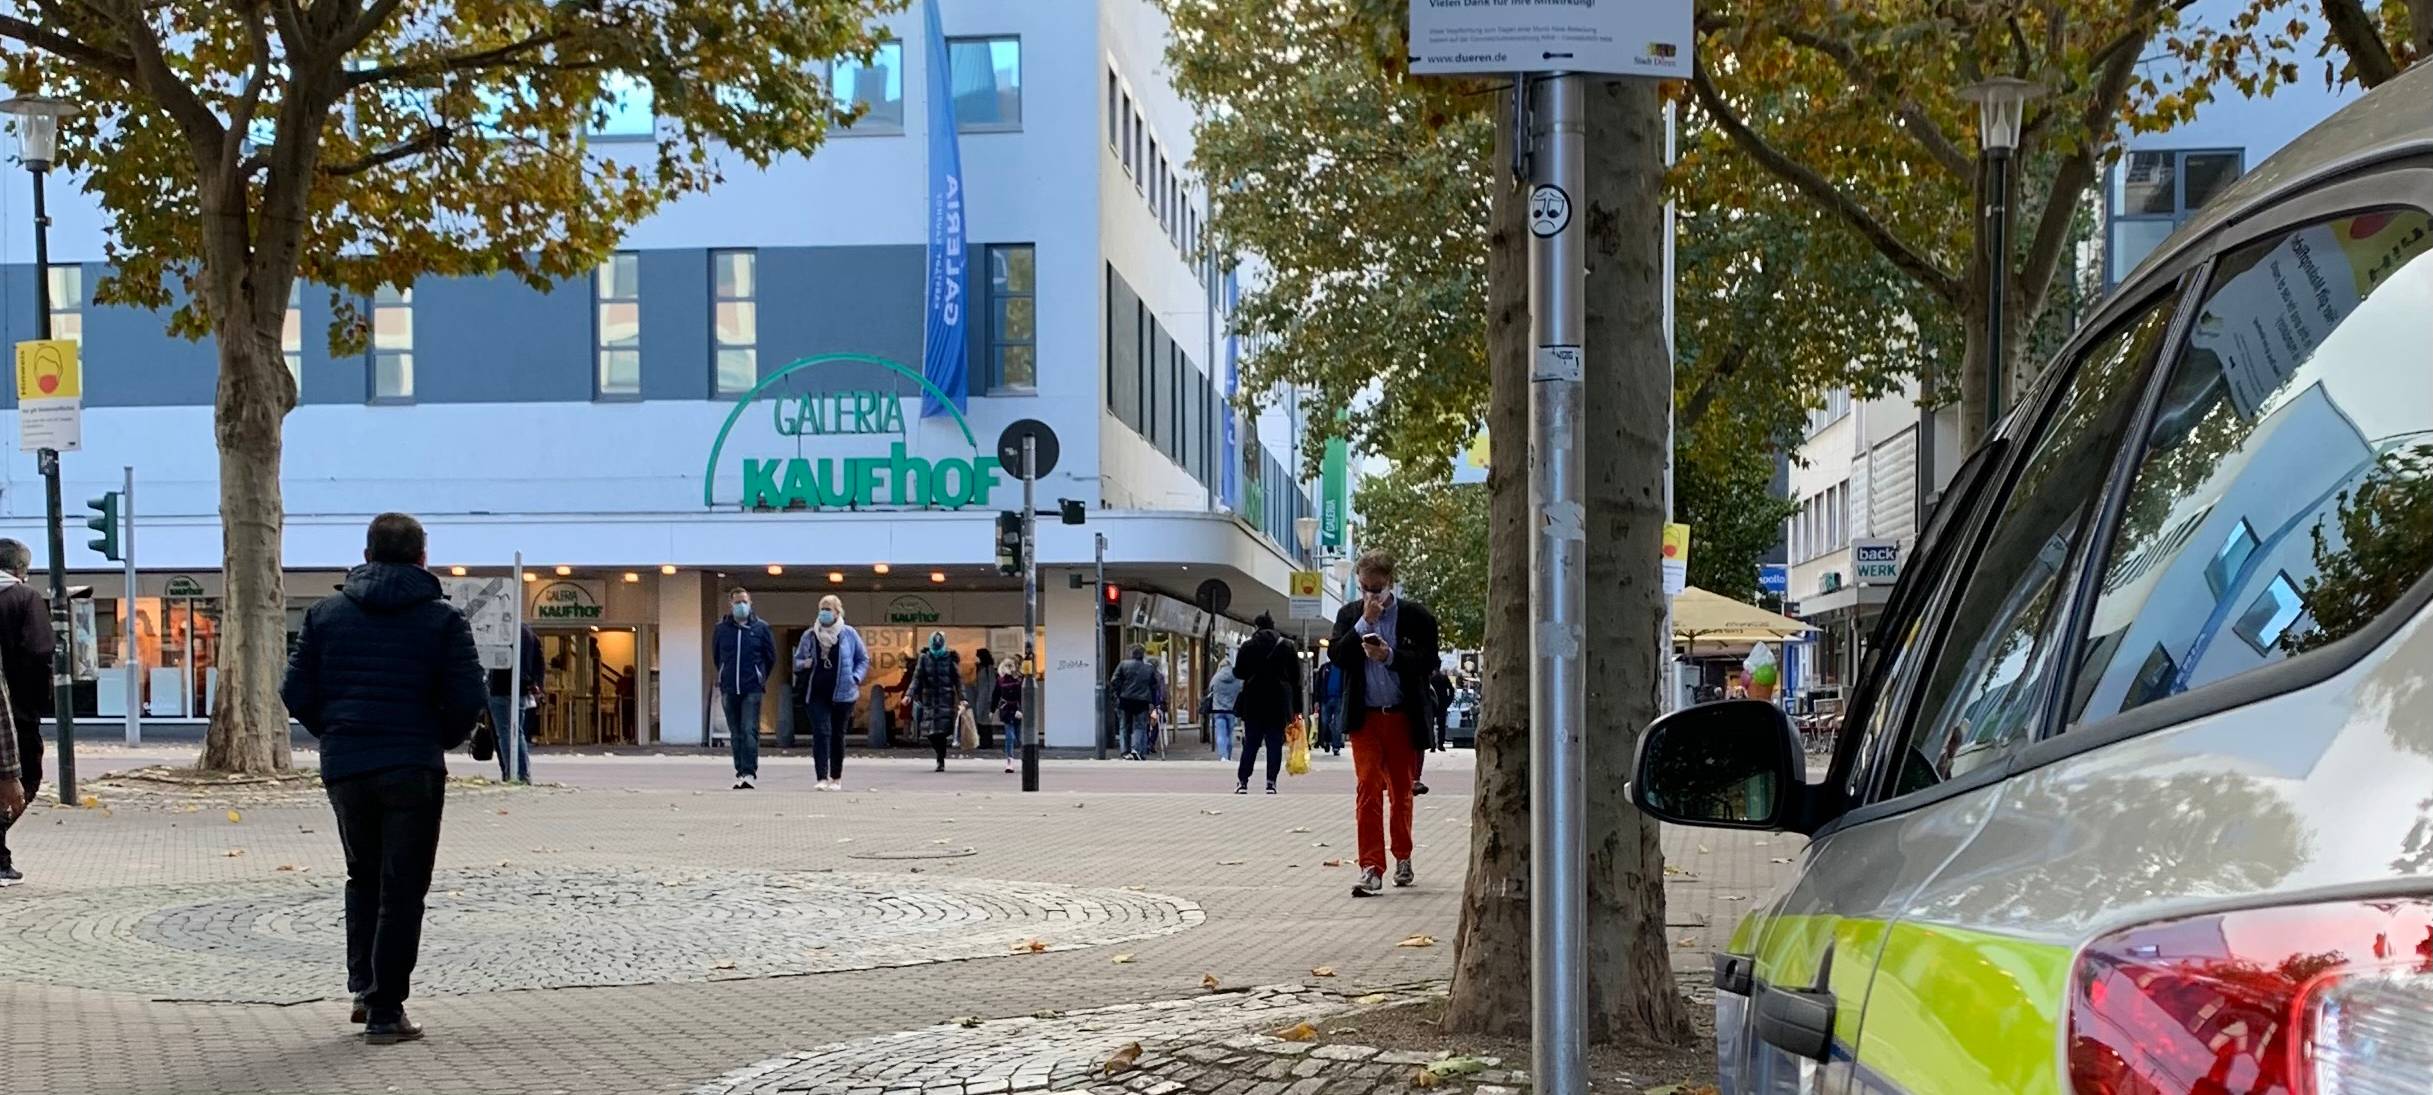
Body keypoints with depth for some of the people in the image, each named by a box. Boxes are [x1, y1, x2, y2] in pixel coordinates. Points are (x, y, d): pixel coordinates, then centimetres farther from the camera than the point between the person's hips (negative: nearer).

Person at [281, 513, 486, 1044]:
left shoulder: (326, 613, 7)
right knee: (401, 889, 1)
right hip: (413, 768, -3)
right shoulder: (442, 618, -1)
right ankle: (385, 1010, 1)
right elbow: (469, 697, -7)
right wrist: (442, 739, 11)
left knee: (363, 877, 22)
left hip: (345, 768, 3)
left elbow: (296, 692, 4)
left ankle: (364, 988, 19)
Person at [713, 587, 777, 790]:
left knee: (750, 731, -13)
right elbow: (716, 656, 19)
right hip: (729, 689, 3)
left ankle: (749, 773, -16)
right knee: (736, 734, 7)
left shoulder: (761, 628, 1)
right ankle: (740, 772, 13)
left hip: (752, 689, -3)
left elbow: (771, 657, 11)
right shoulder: (721, 629, 5)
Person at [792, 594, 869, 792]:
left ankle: (836, 778, 22)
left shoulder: (848, 634, 2)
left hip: (842, 694, 0)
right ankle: (822, 778, -14)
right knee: (821, 733, -11)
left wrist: (856, 678, -5)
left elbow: (863, 659, 9)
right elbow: (797, 659, 15)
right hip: (816, 694, 1)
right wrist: (804, 664, -8)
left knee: (838, 735, 8)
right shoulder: (810, 635, 6)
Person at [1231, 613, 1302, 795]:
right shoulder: (1288, 646, 5)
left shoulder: (1248, 646, 0)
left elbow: (1239, 673, 1)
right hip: (1279, 703, 0)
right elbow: (1296, 678, 5)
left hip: (1253, 702, 0)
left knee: (1250, 743, 7)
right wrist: (1296, 708, 8)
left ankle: (1242, 781, 5)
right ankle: (1271, 782, -1)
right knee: (1275, 743, 4)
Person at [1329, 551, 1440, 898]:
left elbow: (1428, 661, -7)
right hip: (1364, 717, 0)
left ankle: (1402, 858, 31)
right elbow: (1336, 656, -5)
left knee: (1401, 792, 12)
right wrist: (1364, 622, -12)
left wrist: (1389, 655, -20)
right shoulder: (1349, 615, 7)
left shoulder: (1415, 616, -1)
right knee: (1368, 790, -9)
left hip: (1402, 716, 0)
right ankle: (1371, 869, -12)